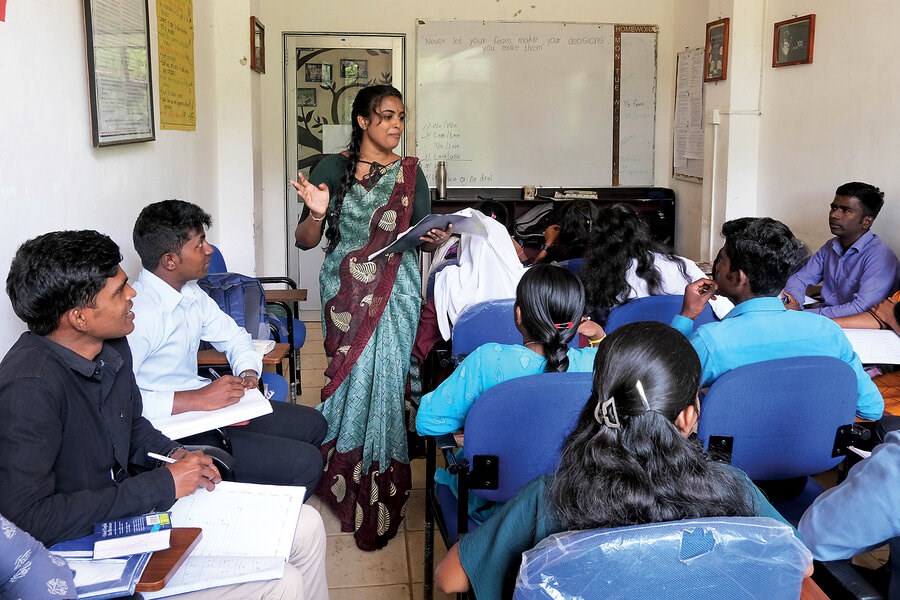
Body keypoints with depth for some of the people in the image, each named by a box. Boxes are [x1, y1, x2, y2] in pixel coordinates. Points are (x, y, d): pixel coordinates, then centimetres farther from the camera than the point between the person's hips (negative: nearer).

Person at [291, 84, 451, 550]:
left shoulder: (410, 172, 7)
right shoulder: (332, 168, 1)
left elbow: (424, 235, 11)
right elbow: (305, 241, 1)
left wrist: (436, 239, -12)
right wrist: (316, 214, -20)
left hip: (396, 292, 1)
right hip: (345, 292, -1)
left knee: (385, 377, -3)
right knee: (353, 377, -4)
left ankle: (378, 490, 11)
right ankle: (343, 474, 18)